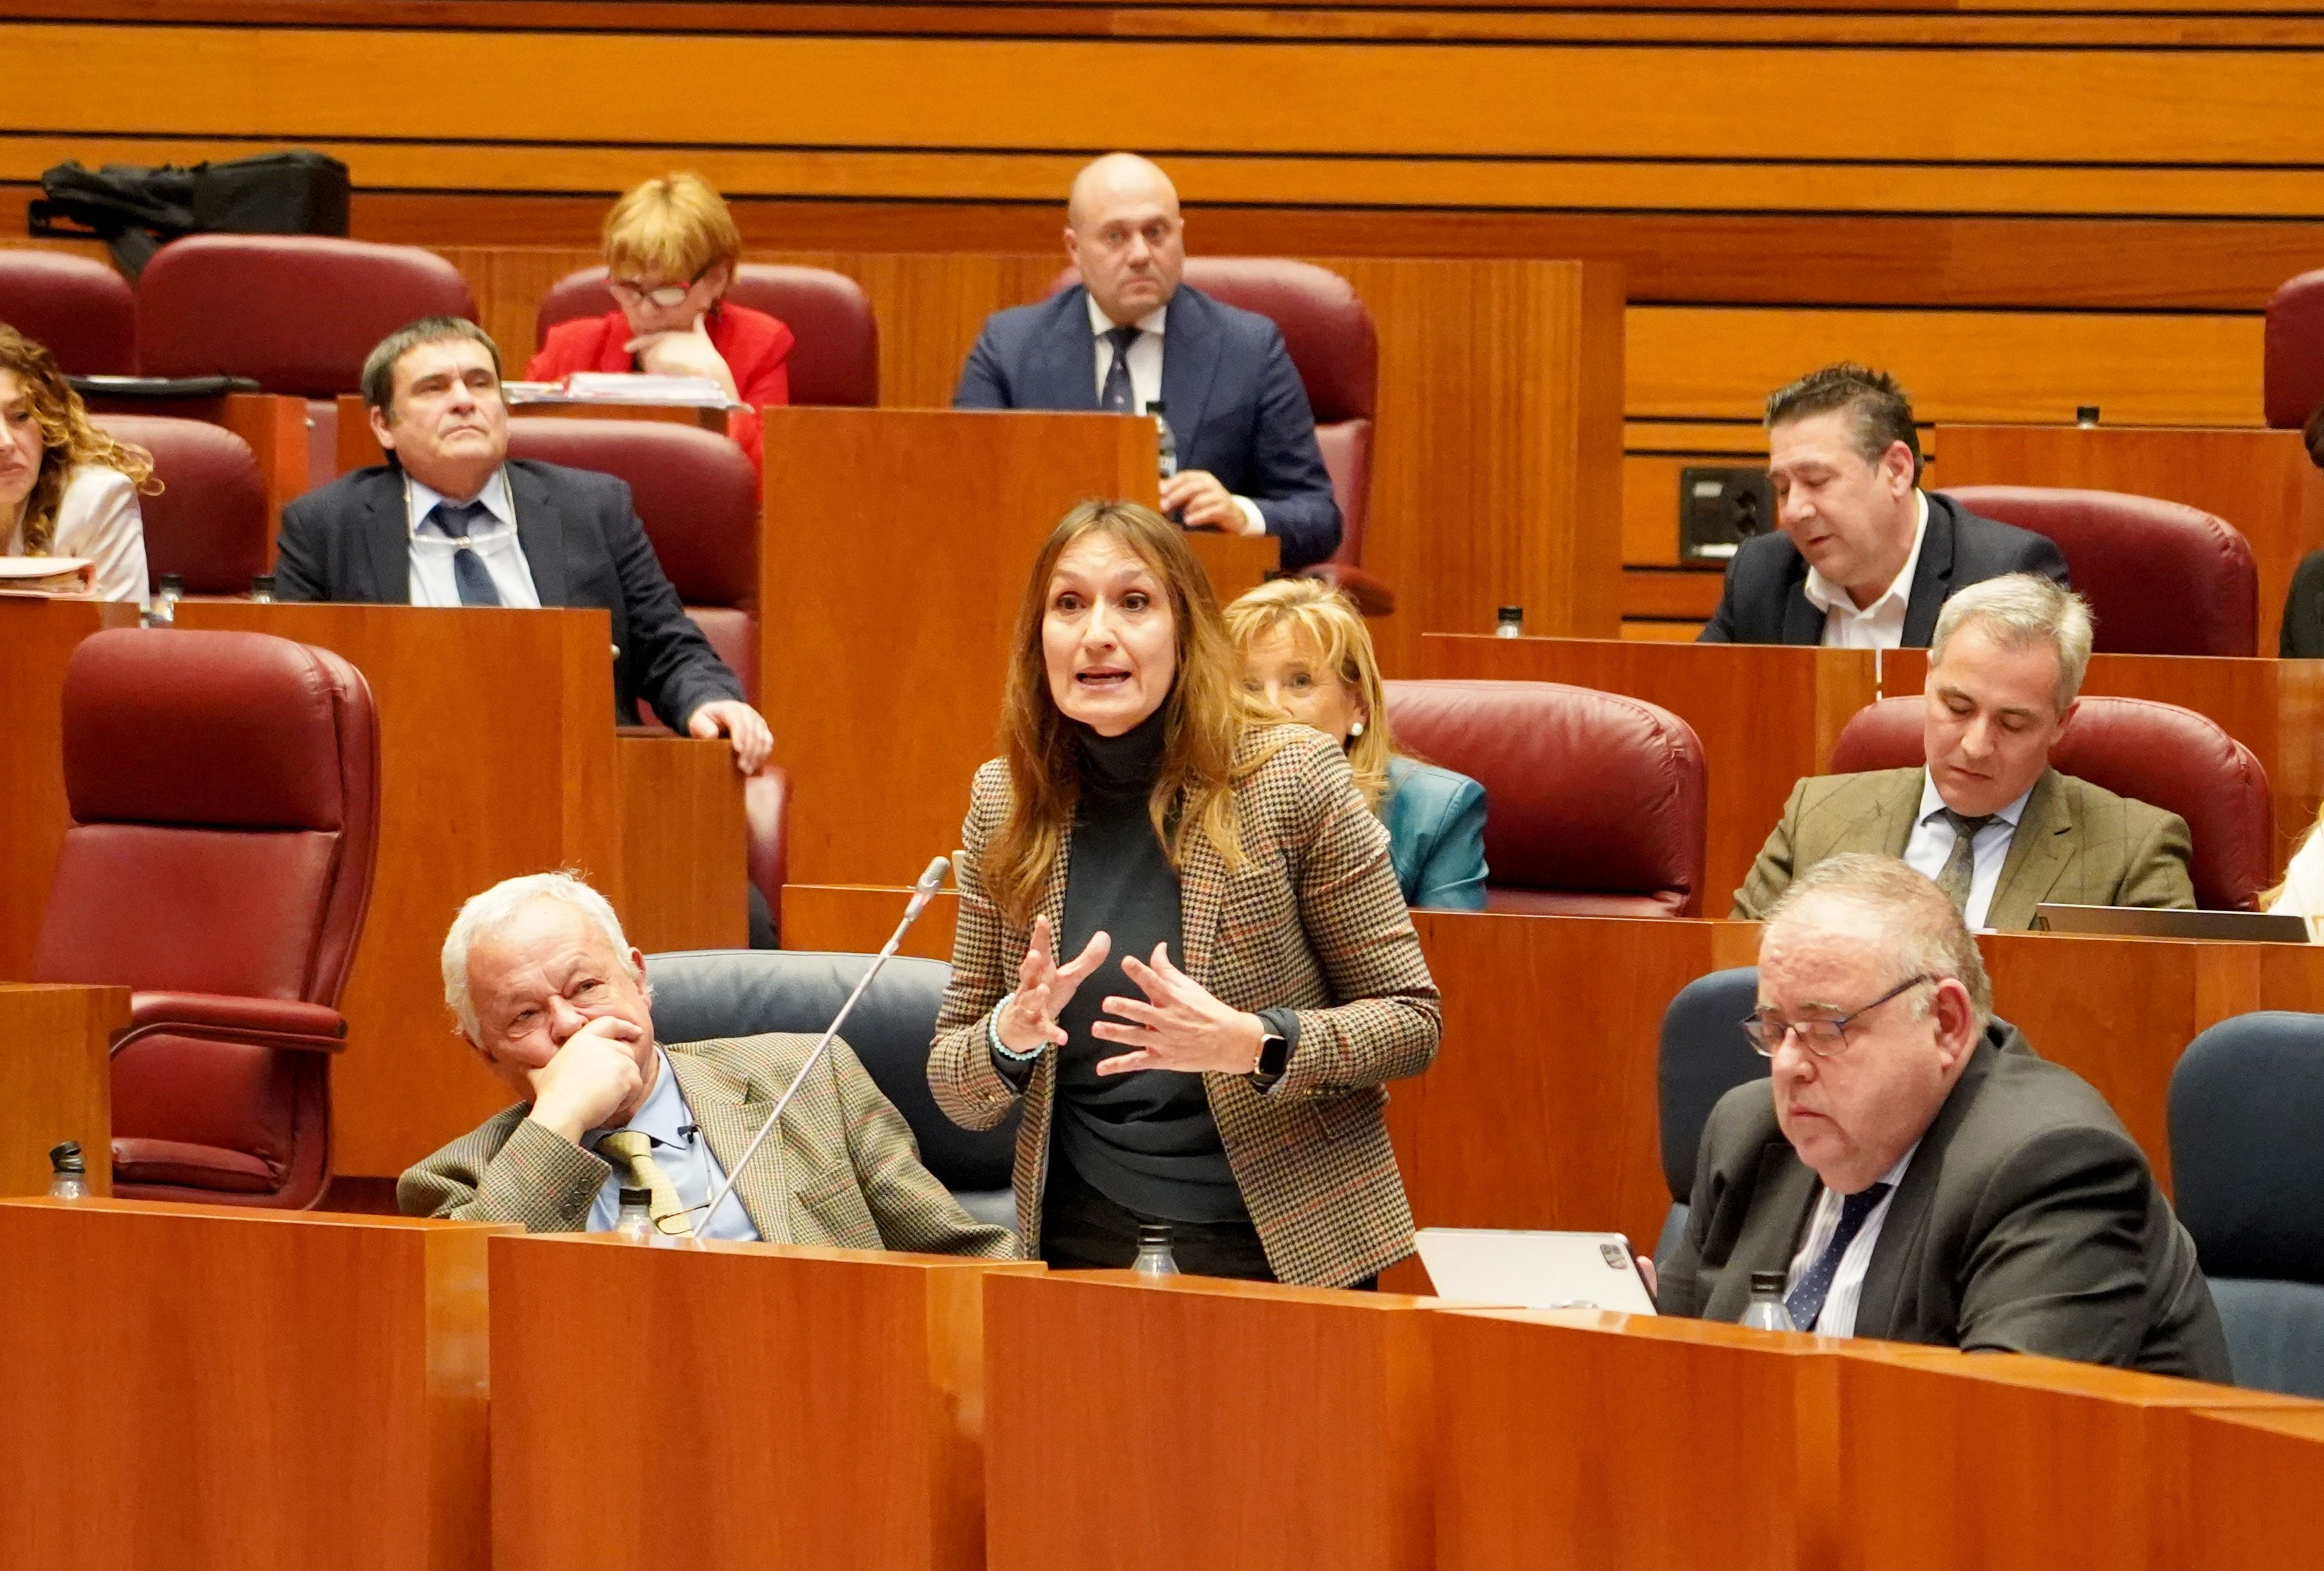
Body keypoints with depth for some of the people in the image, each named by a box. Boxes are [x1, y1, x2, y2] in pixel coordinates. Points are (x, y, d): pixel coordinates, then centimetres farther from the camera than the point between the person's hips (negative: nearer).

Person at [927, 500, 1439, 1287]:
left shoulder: (1292, 778, -11)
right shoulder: (1005, 803, -1)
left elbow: (1412, 1020, -6)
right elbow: (957, 1095, 4)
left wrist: (1252, 1044, -24)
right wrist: (1012, 1036, -19)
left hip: (1281, 1246, -2)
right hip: (1084, 1246, 3)